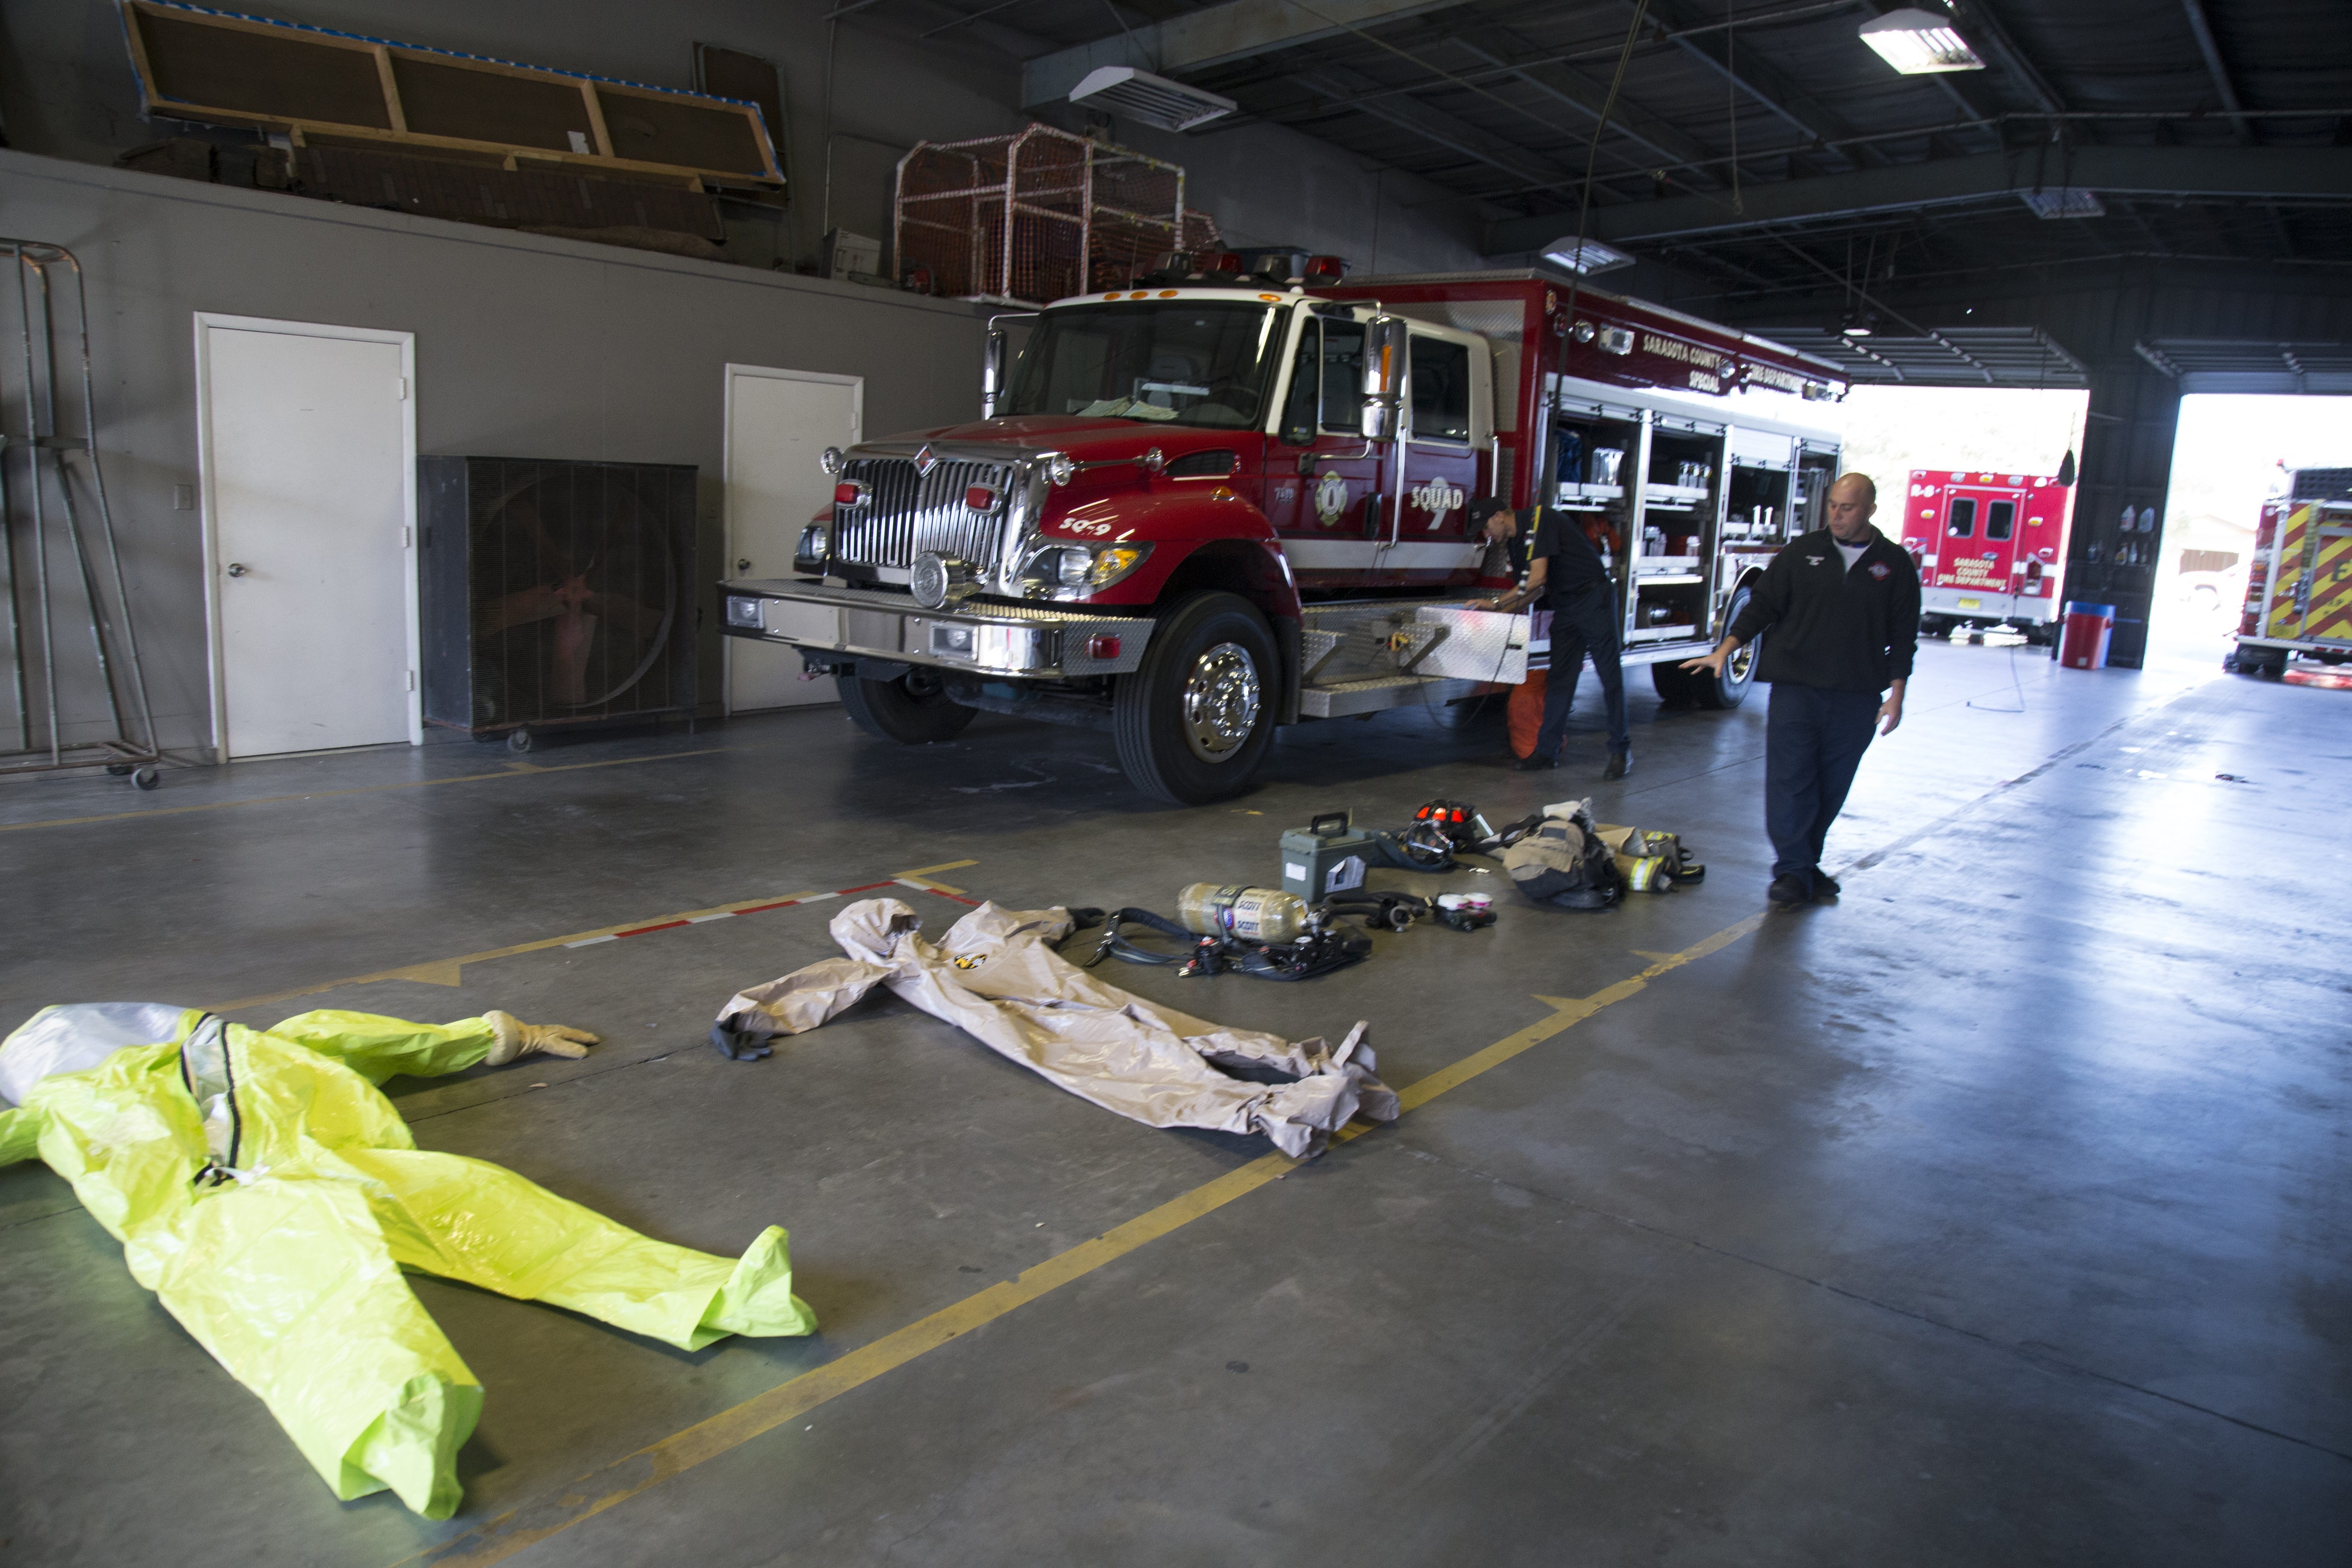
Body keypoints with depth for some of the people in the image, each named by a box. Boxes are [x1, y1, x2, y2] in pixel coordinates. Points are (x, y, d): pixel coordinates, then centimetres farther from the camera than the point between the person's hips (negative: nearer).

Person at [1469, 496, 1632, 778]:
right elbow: (1536, 591, 16)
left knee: (1610, 676, -3)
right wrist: (1499, 610, 7)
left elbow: (1538, 578, -22)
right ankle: (1546, 751, 7)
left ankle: (1621, 751, 3)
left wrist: (1497, 603, -16)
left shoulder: (1538, 519, -15)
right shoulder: (1517, 542, 13)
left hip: (1594, 598, -9)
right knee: (1560, 679, 6)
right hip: (1565, 605, 9)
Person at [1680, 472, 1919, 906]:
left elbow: (1903, 635, 6)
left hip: (1857, 697, 1)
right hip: (1796, 687, -1)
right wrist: (1724, 651, -5)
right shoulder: (1802, 553, 6)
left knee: (1832, 786, 7)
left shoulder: (1895, 564, 6)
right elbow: (1763, 605, 6)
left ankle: (1808, 863, 20)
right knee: (1789, 779, -8)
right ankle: (1793, 871, -3)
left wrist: (1896, 692, 0)